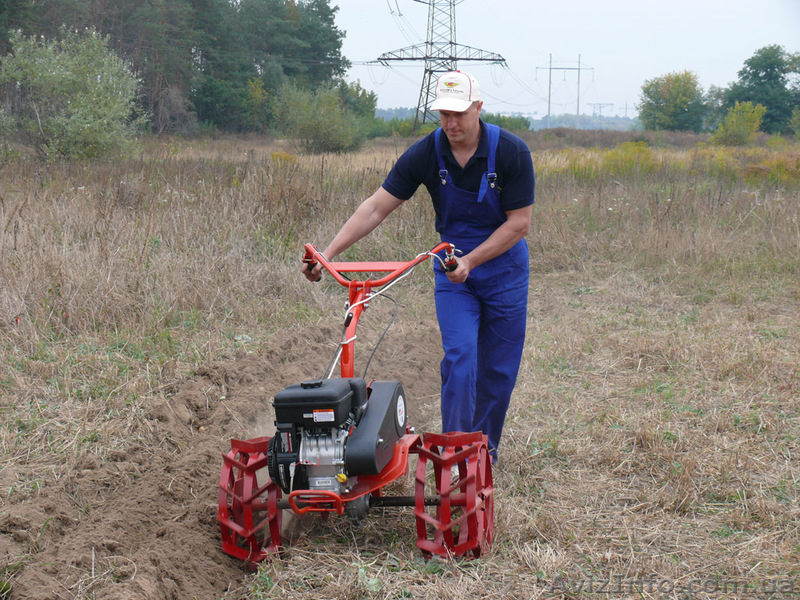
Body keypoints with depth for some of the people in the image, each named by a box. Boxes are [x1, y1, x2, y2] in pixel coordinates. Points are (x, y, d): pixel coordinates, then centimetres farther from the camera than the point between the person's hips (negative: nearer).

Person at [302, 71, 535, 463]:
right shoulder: (425, 154, -14)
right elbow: (376, 207, -14)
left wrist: (470, 261, -22)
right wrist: (329, 252, -23)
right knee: (459, 356, -15)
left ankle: (485, 447, 23)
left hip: (504, 266, -1)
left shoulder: (511, 152, -19)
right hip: (452, 269, 1)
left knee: (498, 367, 5)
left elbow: (519, 223, -15)